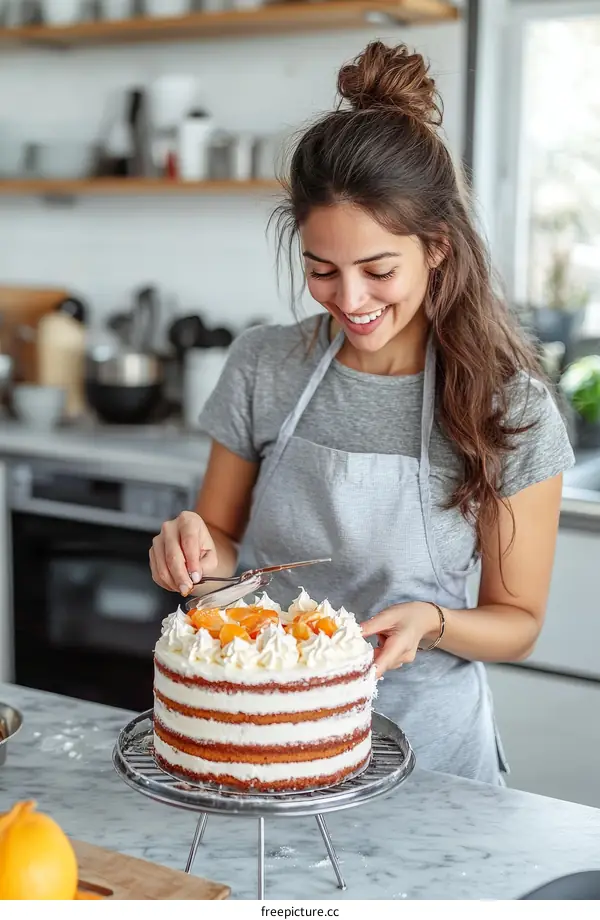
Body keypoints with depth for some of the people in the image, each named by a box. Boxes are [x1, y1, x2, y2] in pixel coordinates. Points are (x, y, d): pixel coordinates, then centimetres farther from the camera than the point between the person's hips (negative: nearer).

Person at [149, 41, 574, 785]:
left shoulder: (511, 409, -11)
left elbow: (517, 624, -2)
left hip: (422, 740, -1)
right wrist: (195, 548, -14)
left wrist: (432, 622, -21)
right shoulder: (262, 367, -5)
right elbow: (223, 539, 7)